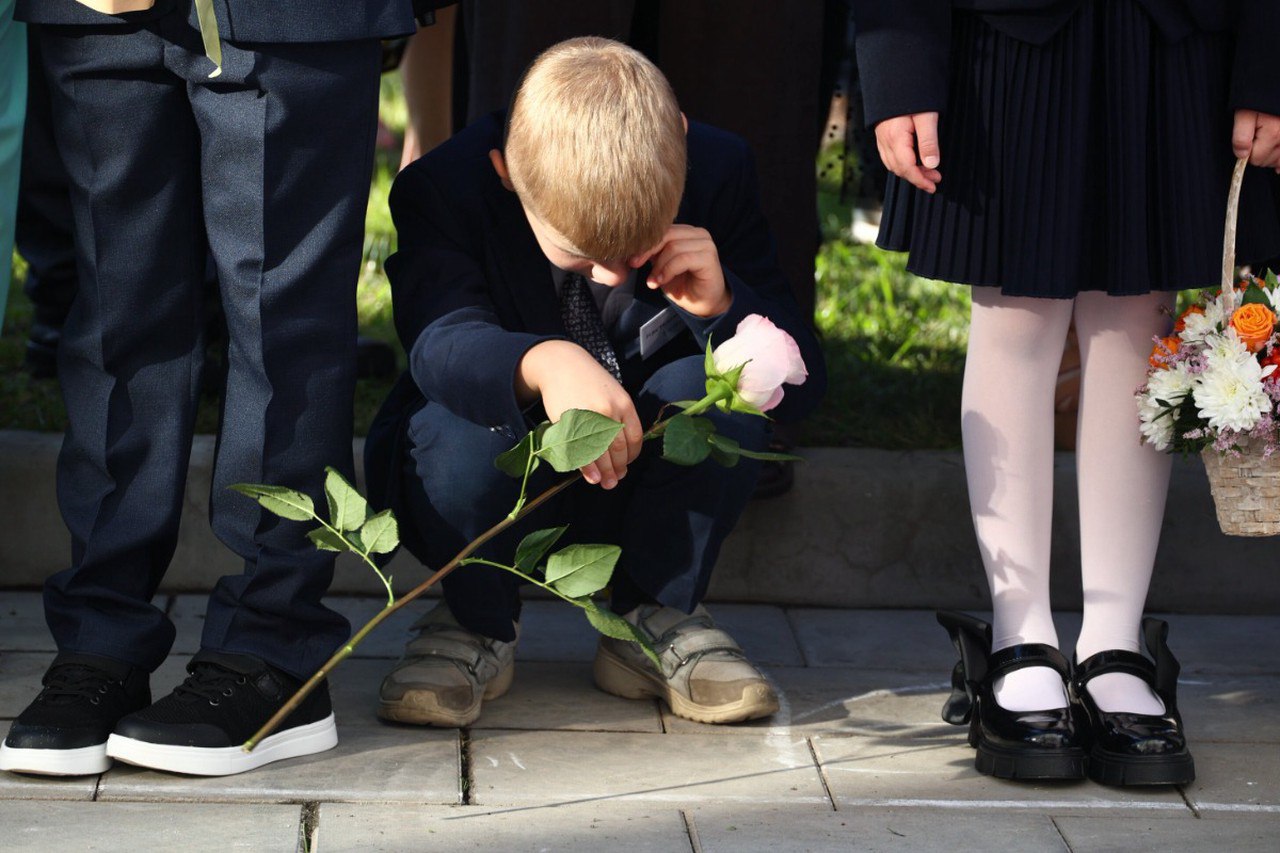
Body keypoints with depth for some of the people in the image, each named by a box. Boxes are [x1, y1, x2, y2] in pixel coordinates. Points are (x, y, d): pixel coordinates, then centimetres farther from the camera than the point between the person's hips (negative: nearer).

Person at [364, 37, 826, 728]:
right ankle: (477, 622, -3)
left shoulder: (720, 174, -13)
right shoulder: (444, 188, -20)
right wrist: (541, 363, -60)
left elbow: (800, 384, -12)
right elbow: (439, 341, -39)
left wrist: (722, 305, -32)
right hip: (499, 500, -2)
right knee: (476, 418, -34)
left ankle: (660, 618, -5)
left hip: (648, 485, 2)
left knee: (712, 386, -28)